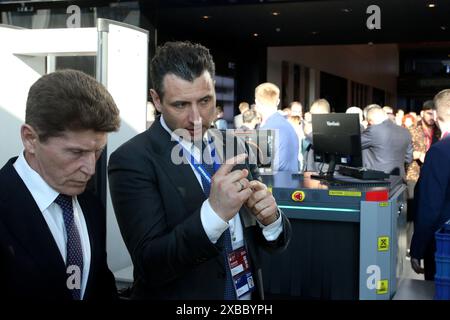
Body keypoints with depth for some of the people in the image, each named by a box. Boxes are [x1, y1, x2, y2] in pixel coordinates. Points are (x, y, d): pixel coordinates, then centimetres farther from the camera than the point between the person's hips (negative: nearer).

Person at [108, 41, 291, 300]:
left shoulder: (235, 146, -3)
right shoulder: (132, 160, -17)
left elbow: (277, 241, 0)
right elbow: (149, 265, -24)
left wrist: (269, 218, -22)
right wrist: (215, 212, -37)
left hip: (249, 293, 4)